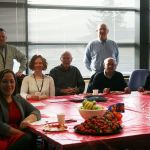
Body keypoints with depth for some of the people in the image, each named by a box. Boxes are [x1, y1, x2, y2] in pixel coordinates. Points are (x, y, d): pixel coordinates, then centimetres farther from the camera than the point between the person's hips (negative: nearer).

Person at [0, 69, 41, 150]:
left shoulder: (18, 98, 16)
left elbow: (36, 112, 11)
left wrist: (28, 119, -12)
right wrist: (22, 134, -18)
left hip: (20, 137, 6)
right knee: (29, 138, -32)